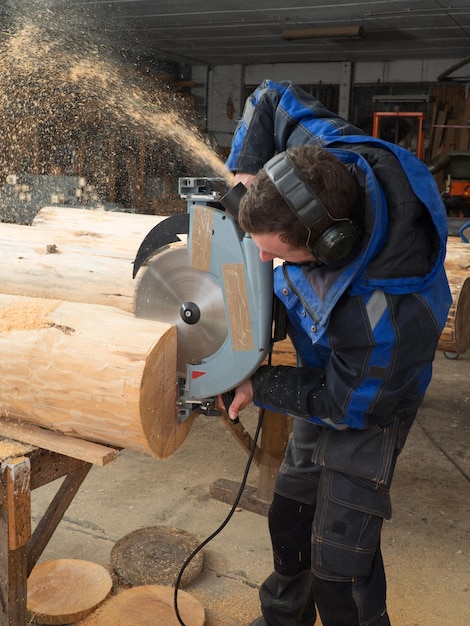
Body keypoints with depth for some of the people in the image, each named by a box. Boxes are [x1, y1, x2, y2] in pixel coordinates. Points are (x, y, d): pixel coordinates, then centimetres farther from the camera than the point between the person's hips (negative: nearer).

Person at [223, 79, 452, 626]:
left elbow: (346, 406, -24)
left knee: (340, 564, -2)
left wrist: (259, 387, -16)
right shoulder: (331, 153, -27)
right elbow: (270, 99, -6)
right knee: (290, 515, 22)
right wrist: (246, 173, -20)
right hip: (327, 374, 7)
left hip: (368, 403, -7)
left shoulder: (388, 319, -44)